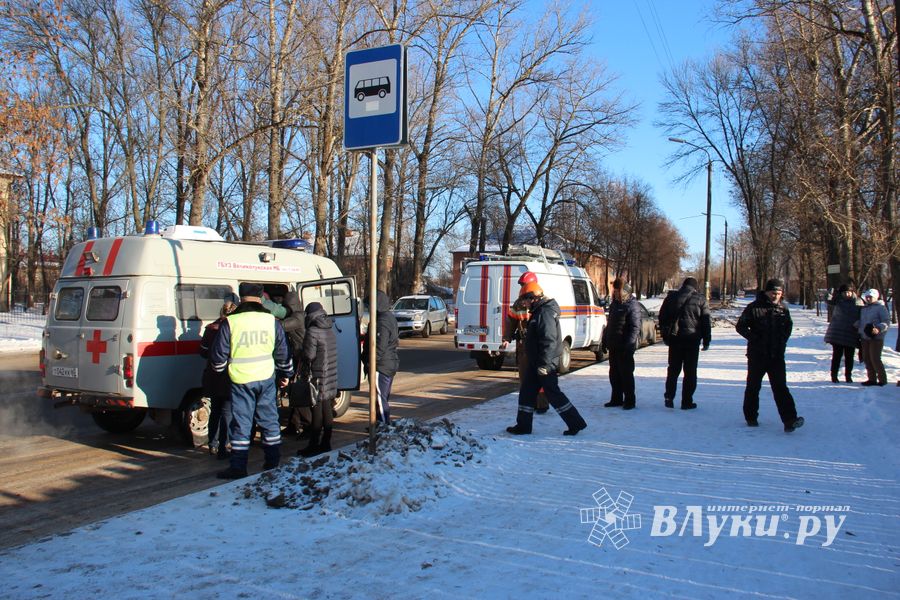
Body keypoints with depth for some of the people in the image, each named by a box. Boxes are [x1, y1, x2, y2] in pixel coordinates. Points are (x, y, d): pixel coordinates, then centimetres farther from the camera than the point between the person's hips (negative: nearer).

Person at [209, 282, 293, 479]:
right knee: (270, 421, 13)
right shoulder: (272, 321, 0)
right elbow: (283, 353, 8)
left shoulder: (229, 323, -8)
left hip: (241, 381, -2)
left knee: (241, 424, 5)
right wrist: (285, 374, 22)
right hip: (267, 379, 2)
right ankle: (274, 463, 20)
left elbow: (218, 355, -2)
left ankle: (238, 467, 9)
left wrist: (219, 370, 19)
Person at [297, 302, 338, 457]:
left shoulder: (313, 332, -14)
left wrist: (305, 375, -4)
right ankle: (326, 443, 20)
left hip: (318, 377, -8)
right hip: (332, 377, 8)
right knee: (327, 409, 12)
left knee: (317, 410, -3)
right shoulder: (330, 331, 12)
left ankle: (314, 446, 3)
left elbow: (309, 357, -15)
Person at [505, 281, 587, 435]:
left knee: (553, 394, -4)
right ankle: (523, 426, 17)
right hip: (536, 362, 10)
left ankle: (576, 423, 6)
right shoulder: (539, 311, 15)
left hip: (546, 363, -10)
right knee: (526, 392, 11)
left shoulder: (545, 313, -19)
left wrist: (544, 364, -26)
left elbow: (549, 341, -25)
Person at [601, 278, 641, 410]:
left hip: (624, 348, -8)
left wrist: (629, 345, -24)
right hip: (613, 347, 8)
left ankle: (629, 400, 7)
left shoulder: (632, 305, -10)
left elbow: (635, 327, -17)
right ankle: (616, 399, 21)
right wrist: (604, 341, 19)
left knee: (626, 374, -2)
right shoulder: (614, 304, 16)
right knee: (614, 374, 12)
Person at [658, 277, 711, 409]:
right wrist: (706, 340, 6)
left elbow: (662, 317, 9)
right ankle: (687, 401, 5)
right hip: (692, 339, -2)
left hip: (674, 339, 2)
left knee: (673, 369, 13)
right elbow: (706, 322, -1)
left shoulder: (671, 297, 6)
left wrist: (665, 336, 16)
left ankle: (669, 397, 5)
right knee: (690, 371, 5)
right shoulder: (700, 299, -2)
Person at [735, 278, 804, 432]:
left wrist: (783, 339, 6)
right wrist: (754, 338, -12)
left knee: (780, 387, -5)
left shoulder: (783, 309, 6)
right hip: (757, 355, -2)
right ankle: (751, 417, 22)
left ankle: (789, 420, -11)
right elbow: (740, 326, -3)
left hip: (776, 355, 2)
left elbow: (789, 326, 22)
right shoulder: (754, 307, -6)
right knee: (753, 386, 9)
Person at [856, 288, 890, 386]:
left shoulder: (881, 307, -6)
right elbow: (860, 321, 23)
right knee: (867, 358, 8)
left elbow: (886, 322, -11)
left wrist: (879, 328, -27)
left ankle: (882, 379, 1)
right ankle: (872, 379, 17)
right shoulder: (863, 309, 16)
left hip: (876, 337, -7)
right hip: (865, 337, 7)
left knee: (875, 358, -10)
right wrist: (856, 325, 1)